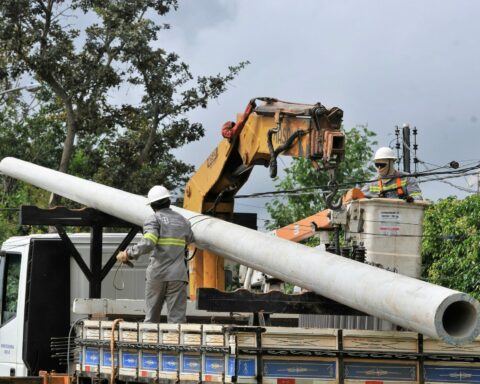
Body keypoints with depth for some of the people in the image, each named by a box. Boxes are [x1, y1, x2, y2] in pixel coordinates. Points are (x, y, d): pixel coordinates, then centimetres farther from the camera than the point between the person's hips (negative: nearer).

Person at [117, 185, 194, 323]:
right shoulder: (183, 221, 13)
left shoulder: (154, 219, -2)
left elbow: (147, 243, -17)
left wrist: (128, 254, -8)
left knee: (151, 317, 9)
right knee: (177, 317, -3)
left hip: (156, 275, -2)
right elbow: (190, 240, 30)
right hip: (177, 276, 2)